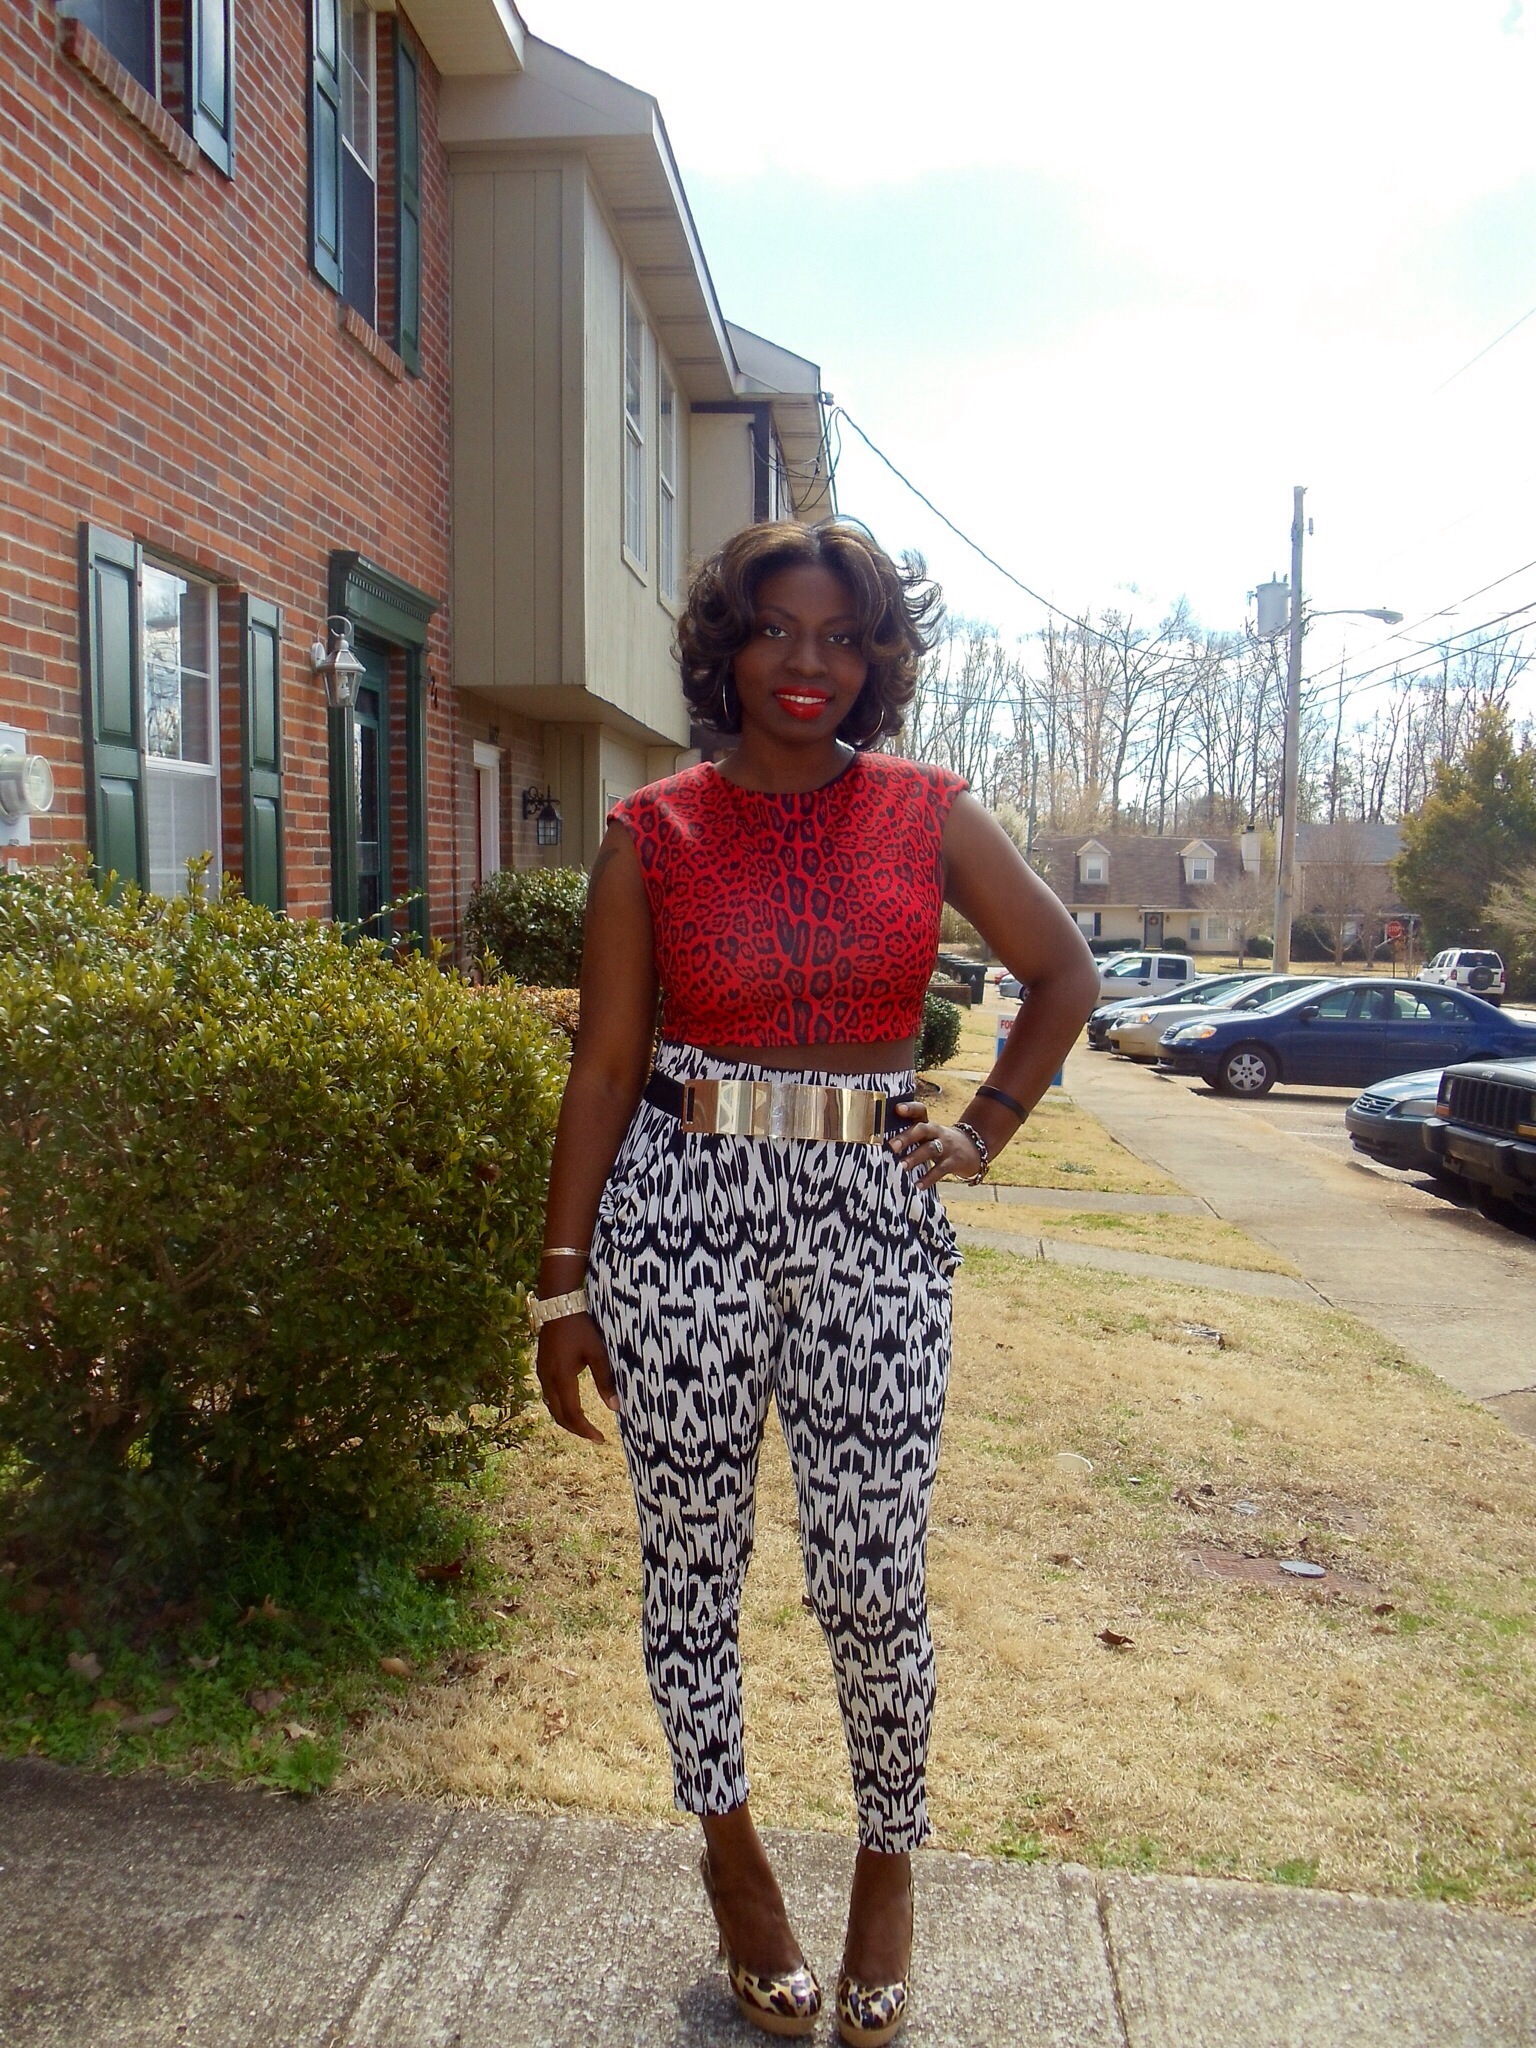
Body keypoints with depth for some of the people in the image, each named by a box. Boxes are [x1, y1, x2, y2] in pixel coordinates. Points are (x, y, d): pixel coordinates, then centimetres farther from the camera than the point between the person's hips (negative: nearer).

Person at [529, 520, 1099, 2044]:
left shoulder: (930, 816, 4)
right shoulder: (651, 833, 1)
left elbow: (1065, 974, 14)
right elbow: (604, 1067, 0)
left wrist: (984, 1131, 6)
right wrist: (563, 1285, 0)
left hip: (874, 1220, 0)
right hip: (682, 1211, 0)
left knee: (872, 1583, 4)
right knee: (692, 1560, 12)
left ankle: (891, 1859, 33)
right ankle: (727, 1844, 38)